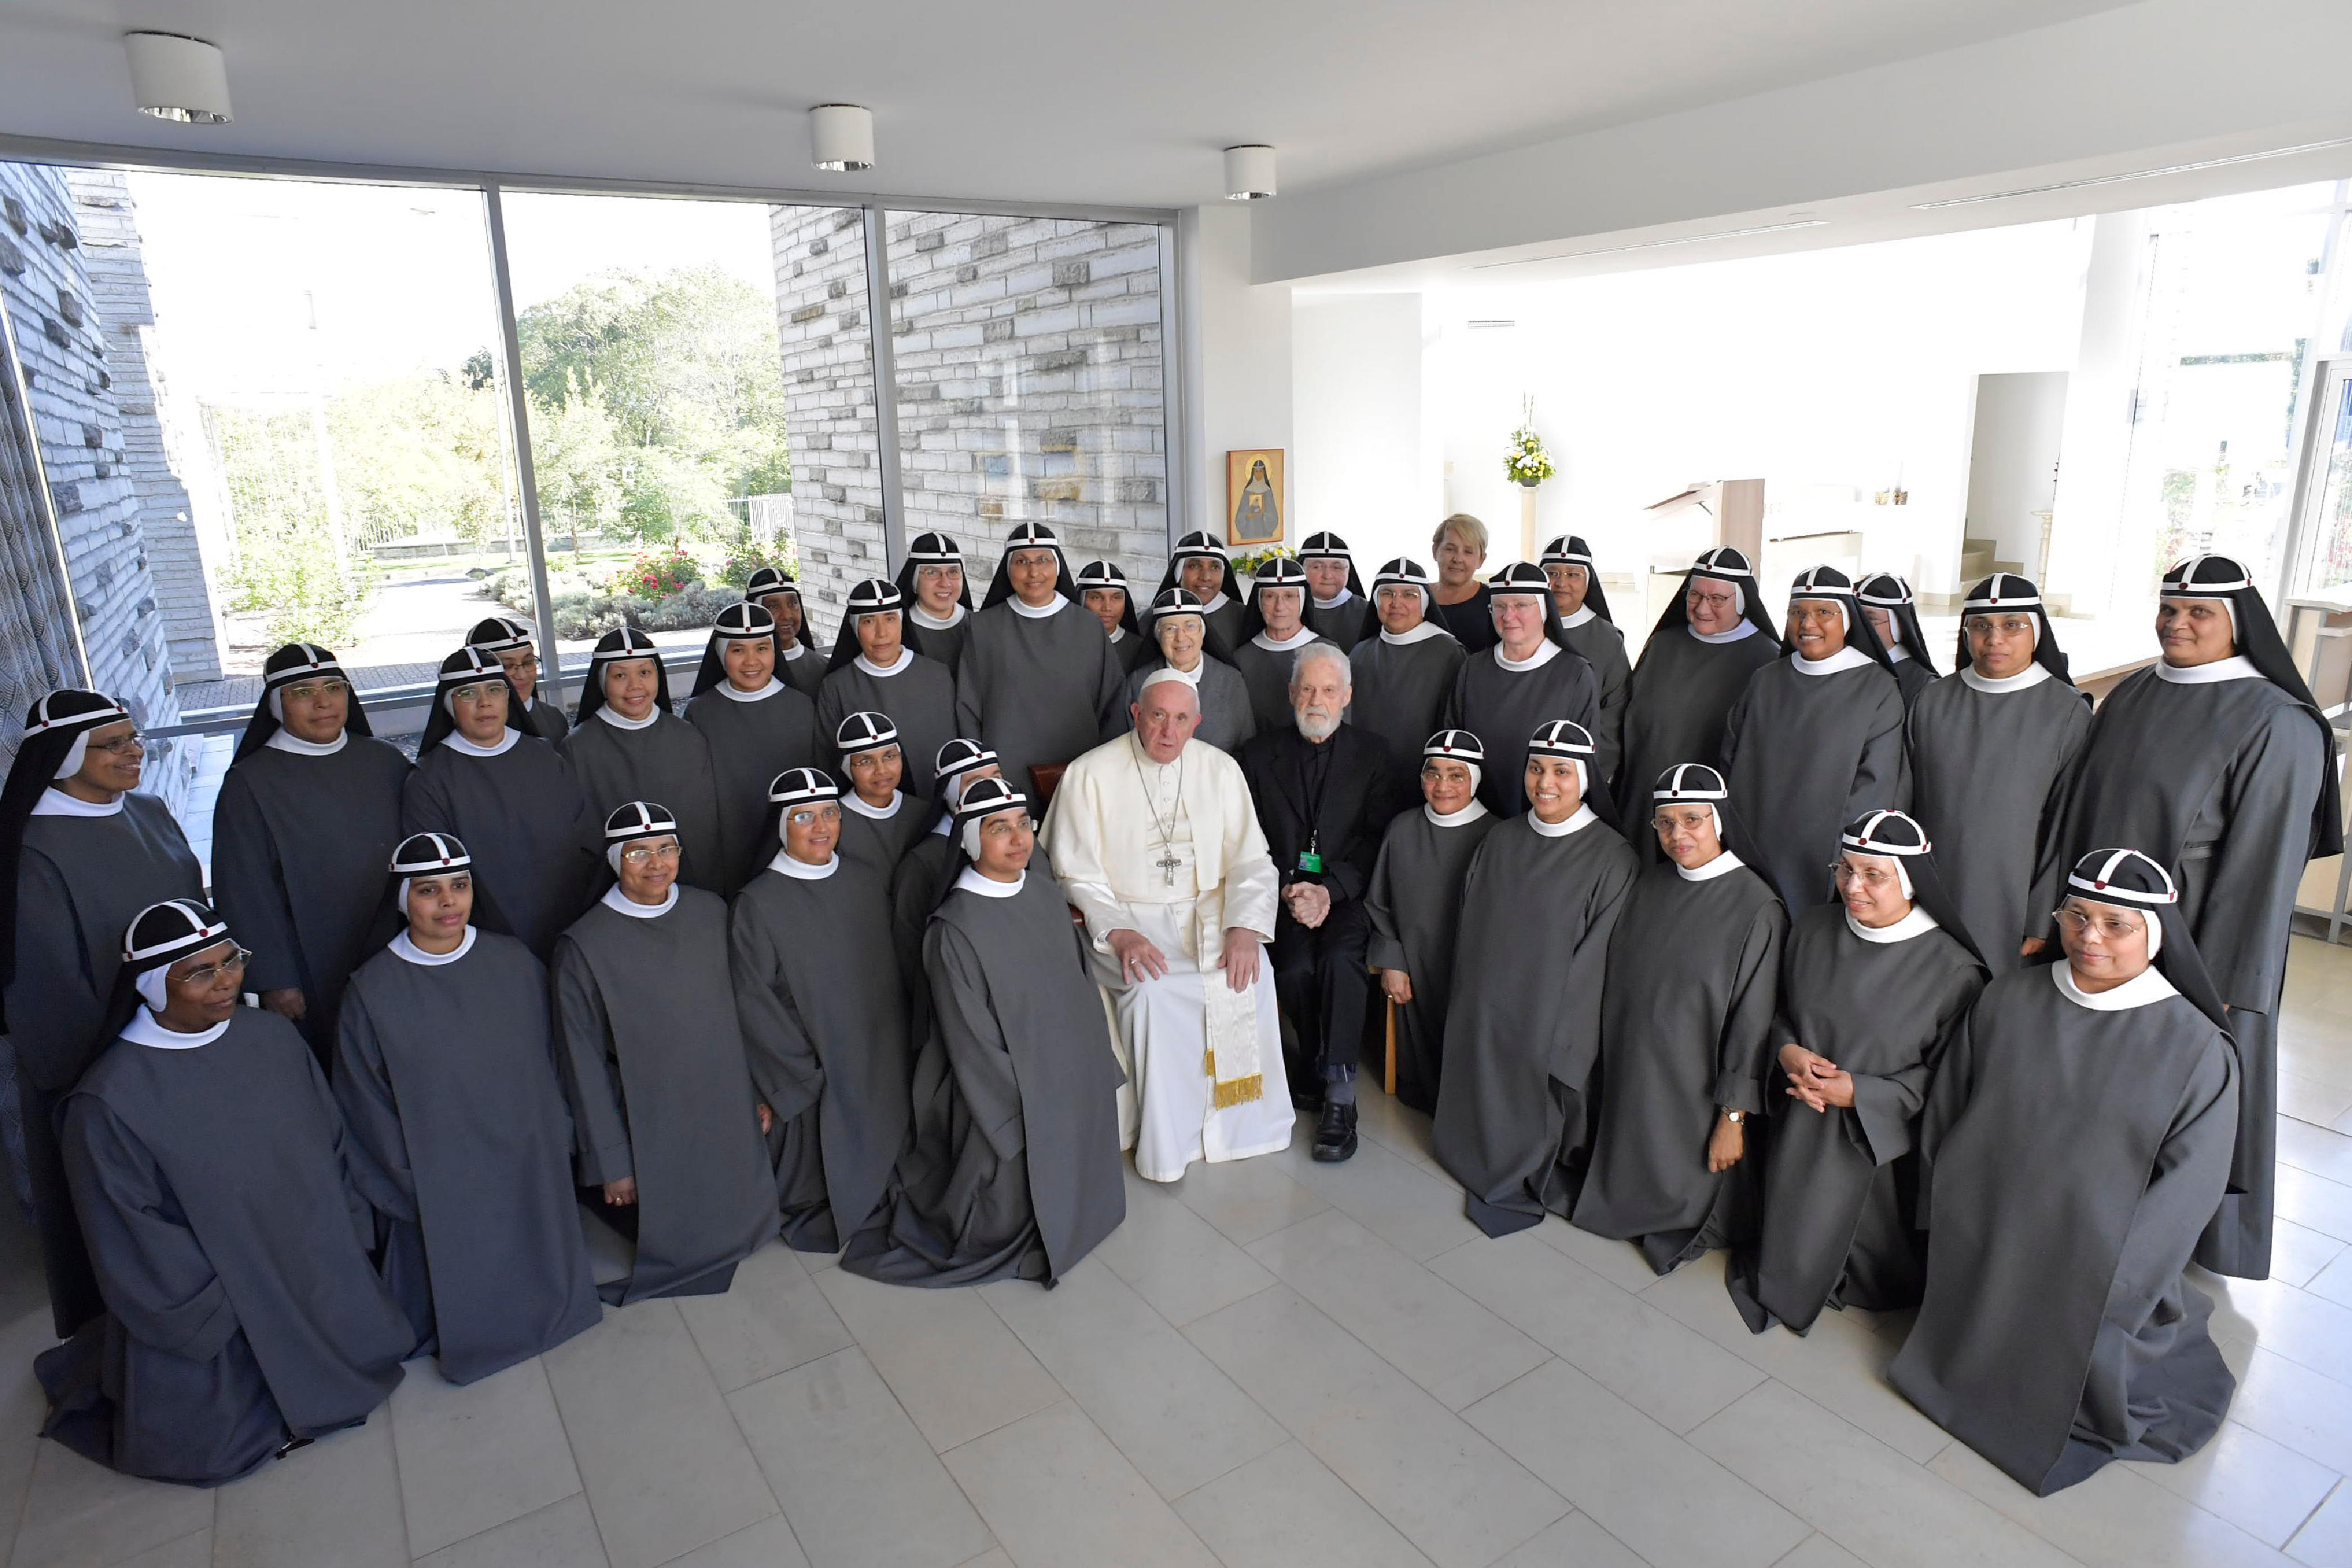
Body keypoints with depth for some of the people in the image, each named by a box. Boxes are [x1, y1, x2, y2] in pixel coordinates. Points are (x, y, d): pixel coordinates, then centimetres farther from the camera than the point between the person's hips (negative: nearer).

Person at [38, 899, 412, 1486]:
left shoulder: (273, 1035, -7)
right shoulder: (108, 1101, -21)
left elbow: (332, 1144, 3)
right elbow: (133, 1239, -14)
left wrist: (349, 1239, 1)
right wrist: (217, 1315, -11)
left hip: (319, 1273, 5)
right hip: (210, 1312, -5)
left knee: (368, 1366, 15)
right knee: (213, 1451, 9)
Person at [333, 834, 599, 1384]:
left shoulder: (515, 964, -8)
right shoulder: (372, 991, -14)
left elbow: (550, 1058, 1)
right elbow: (370, 1107, -5)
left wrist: (557, 1141, 1)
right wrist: (410, 1180, -3)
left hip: (531, 1165, 2)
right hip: (442, 1185, -2)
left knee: (541, 1269, 20)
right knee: (463, 1286, 15)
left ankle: (541, 1317, 49)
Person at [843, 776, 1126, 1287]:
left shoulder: (1046, 893, -3)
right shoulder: (954, 929, -23)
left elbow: (1079, 982, 6)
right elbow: (973, 1040, -19)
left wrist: (1095, 1069, 6)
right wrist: (1026, 1108, -16)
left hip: (1071, 1081, 7)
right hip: (1005, 1092, -7)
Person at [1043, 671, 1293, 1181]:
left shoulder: (1220, 769, 5)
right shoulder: (1090, 775, -4)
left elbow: (1251, 861, 3)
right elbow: (1079, 877, -5)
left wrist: (1244, 927, -15)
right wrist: (1118, 934, -21)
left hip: (1208, 911, 3)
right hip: (1127, 917, -2)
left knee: (1249, 975, -24)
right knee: (1153, 989, -30)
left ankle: (1239, 1121, -5)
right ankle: (1165, 1144, -13)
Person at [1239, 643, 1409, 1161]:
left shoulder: (1373, 754, 8)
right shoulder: (1260, 755, 11)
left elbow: (1380, 841, 1)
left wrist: (1331, 889, -13)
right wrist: (1287, 890, -10)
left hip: (1349, 894, -1)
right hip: (1283, 891, 1)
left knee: (1339, 959, -30)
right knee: (1296, 968, -27)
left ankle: (1339, 1097, -23)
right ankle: (1316, 1066, -3)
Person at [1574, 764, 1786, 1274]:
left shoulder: (1757, 907, -18)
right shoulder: (1648, 886, -1)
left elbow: (1753, 1021, -16)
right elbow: (1616, 981, 6)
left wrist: (1734, 1117, -13)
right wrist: (1612, 1065, 7)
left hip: (1696, 1089, -5)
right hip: (1631, 1074, 5)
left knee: (1686, 1185, 14)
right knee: (1633, 1168, 20)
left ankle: (1680, 1231, 41)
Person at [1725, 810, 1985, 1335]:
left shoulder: (1951, 967, -17)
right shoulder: (1811, 929, -5)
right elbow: (1779, 1009, 8)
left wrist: (1860, 1093, -18)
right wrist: (1787, 1051, -12)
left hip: (1875, 1139, -3)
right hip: (1798, 1126, 3)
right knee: (1790, 1239, 17)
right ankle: (1782, 1281, 45)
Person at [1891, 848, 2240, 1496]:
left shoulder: (2195, 1046, -12)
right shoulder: (2010, 999, -4)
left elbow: (2191, 1182, -11)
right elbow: (1946, 1109, 4)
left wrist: (2107, 1279, -14)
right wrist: (1945, 1216, 4)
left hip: (2096, 1274, -2)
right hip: (1979, 1247, 3)